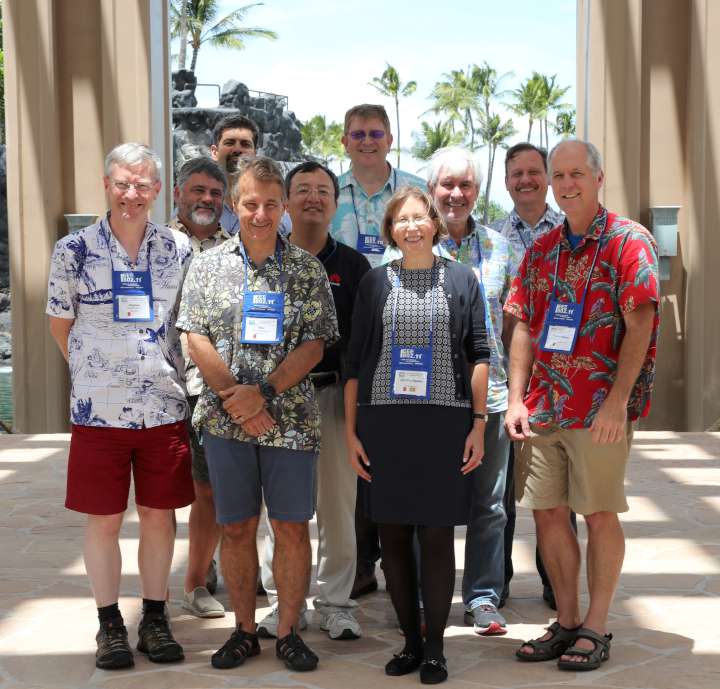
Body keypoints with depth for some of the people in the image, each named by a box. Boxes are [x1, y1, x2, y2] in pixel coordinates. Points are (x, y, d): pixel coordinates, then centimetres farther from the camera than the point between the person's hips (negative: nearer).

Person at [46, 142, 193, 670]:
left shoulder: (180, 249, 3)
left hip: (166, 406, 2)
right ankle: (109, 623, 21)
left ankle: (155, 618, 23)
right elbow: (60, 323, 8)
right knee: (104, 520, 6)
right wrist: (94, 372, 8)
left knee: (160, 515, 9)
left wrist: (176, 374, 8)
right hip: (99, 409, -1)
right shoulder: (74, 249, -2)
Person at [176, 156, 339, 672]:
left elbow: (315, 345, -3)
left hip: (291, 418, -1)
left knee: (293, 528, 3)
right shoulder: (208, 265, 6)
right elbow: (197, 339, 1)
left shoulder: (307, 268, 3)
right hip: (225, 418, 1)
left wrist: (263, 391, -14)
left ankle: (289, 630, 17)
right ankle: (245, 630, 22)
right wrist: (236, 400, -10)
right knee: (236, 528, 8)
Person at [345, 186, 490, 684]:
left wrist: (478, 424, -2)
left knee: (437, 535, 1)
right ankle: (410, 641, 19)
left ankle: (434, 648, 12)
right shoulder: (374, 283, 9)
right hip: (384, 423, 2)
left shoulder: (461, 279, 7)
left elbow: (479, 355, 5)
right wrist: (351, 431, 4)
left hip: (444, 423, -1)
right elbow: (354, 362, 9)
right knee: (393, 536, 5)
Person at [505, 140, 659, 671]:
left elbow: (640, 323, -12)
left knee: (600, 515, 2)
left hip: (600, 408, -6)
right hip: (543, 407, 6)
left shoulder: (628, 240, -5)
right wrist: (517, 400, 4)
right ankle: (567, 622, 22)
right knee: (548, 512, 9)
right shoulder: (541, 249, 13)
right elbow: (524, 327, 12)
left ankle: (596, 628, 15)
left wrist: (618, 400, -19)